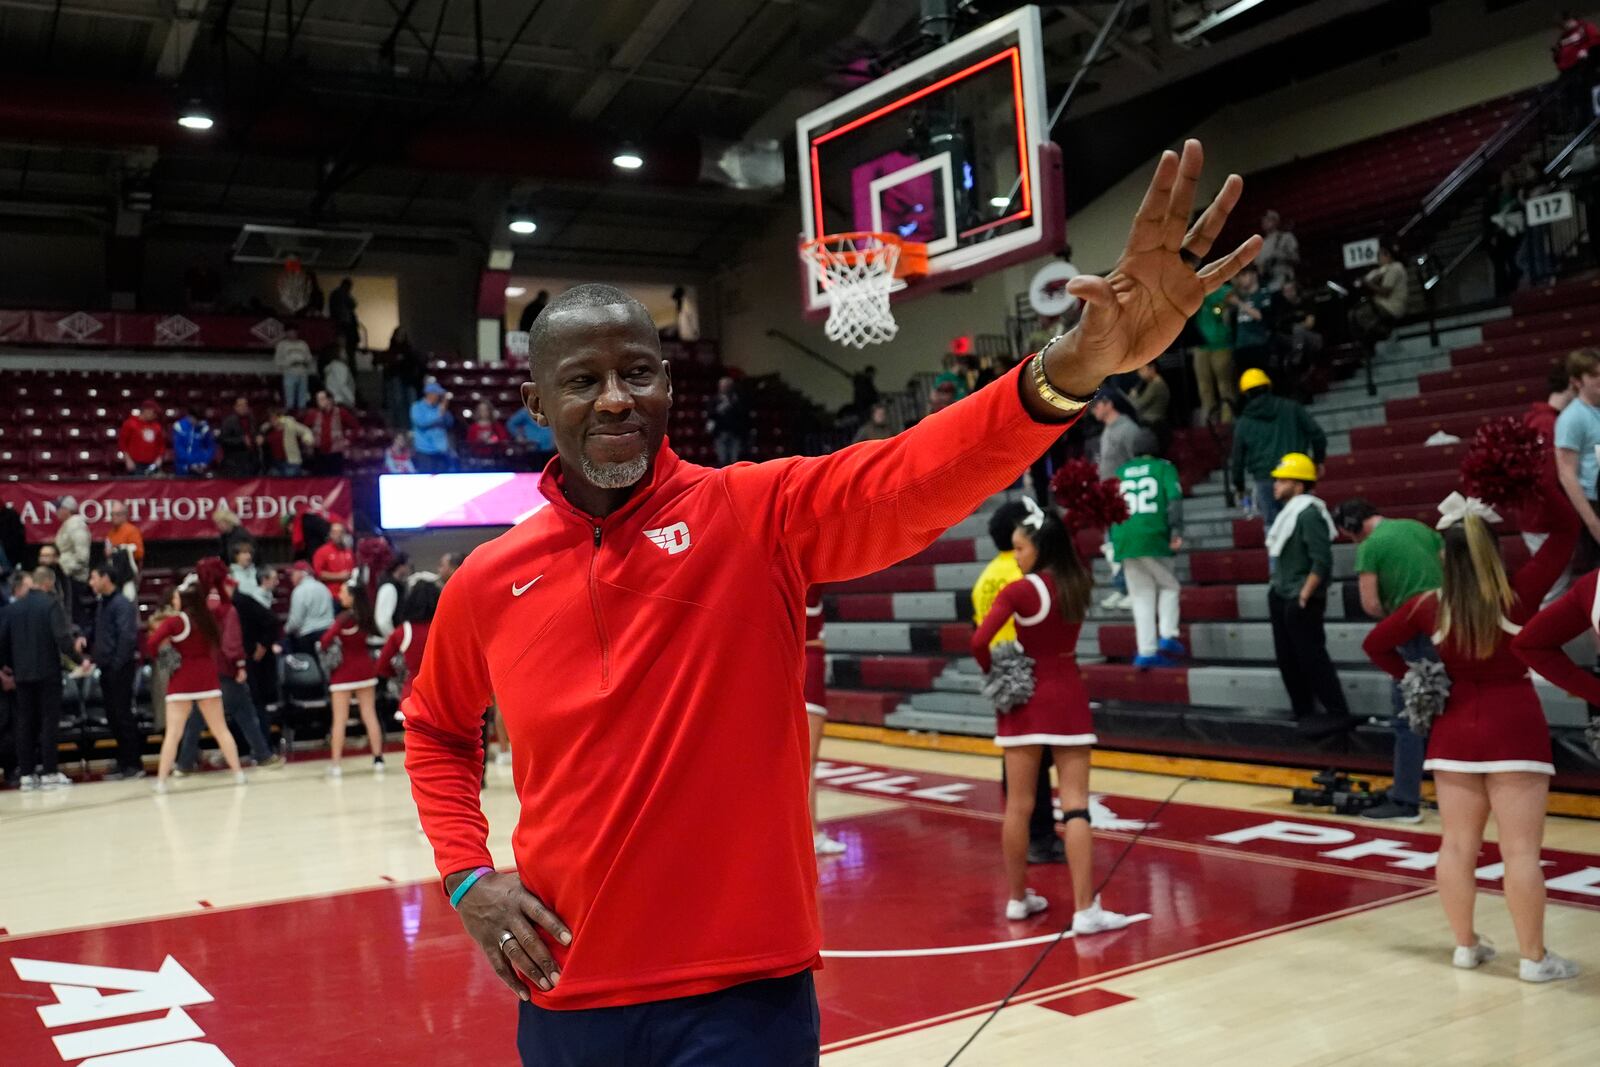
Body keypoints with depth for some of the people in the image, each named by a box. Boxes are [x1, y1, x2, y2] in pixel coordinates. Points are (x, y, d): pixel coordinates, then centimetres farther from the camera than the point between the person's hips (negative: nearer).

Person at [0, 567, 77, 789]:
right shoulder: (51, 604, -8)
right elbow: (62, 637, -19)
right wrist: (75, 655, -7)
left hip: (22, 673, 5)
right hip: (47, 671, -5)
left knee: (25, 722, 9)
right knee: (49, 721, 0)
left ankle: (27, 773, 9)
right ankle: (49, 772, -2)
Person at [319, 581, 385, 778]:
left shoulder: (345, 618, -18)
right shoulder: (367, 616, 0)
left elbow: (326, 641, -22)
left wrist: (322, 644, -1)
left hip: (345, 672, -5)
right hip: (366, 669, 5)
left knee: (339, 719, 1)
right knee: (370, 715, 9)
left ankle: (336, 763, 2)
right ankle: (378, 759, 10)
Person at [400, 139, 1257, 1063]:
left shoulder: (759, 514, -8)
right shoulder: (487, 583, 1)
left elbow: (910, 478, -27)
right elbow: (438, 732, 18)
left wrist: (1073, 368, -44)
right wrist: (467, 877, 3)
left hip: (743, 988, -3)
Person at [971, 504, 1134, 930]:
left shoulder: (1020, 591, -12)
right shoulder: (1079, 584, 1)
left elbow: (980, 641, -20)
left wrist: (993, 673, -2)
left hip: (1025, 698, -2)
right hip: (1068, 697, 3)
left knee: (1018, 804, 9)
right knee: (1075, 805, -1)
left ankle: (1017, 898, 21)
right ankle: (1085, 909, -6)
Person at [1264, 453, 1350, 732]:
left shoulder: (1309, 513, -18)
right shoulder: (1289, 510, 11)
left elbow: (1322, 561, -23)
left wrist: (1304, 595, -20)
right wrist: (1278, 589, 14)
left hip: (1300, 601, -10)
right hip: (1280, 597, 10)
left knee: (1312, 658, -5)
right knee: (1287, 659, 13)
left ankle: (1339, 715, 3)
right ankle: (1304, 712, 23)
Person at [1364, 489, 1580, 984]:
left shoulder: (1430, 606, -7)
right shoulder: (1519, 596, -12)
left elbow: (1375, 644, 5)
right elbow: (1566, 527, -3)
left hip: (1454, 729, 3)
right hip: (1515, 730, -3)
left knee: (1458, 844, 11)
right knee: (1520, 850, 2)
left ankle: (1465, 944, 22)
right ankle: (1534, 957, 9)